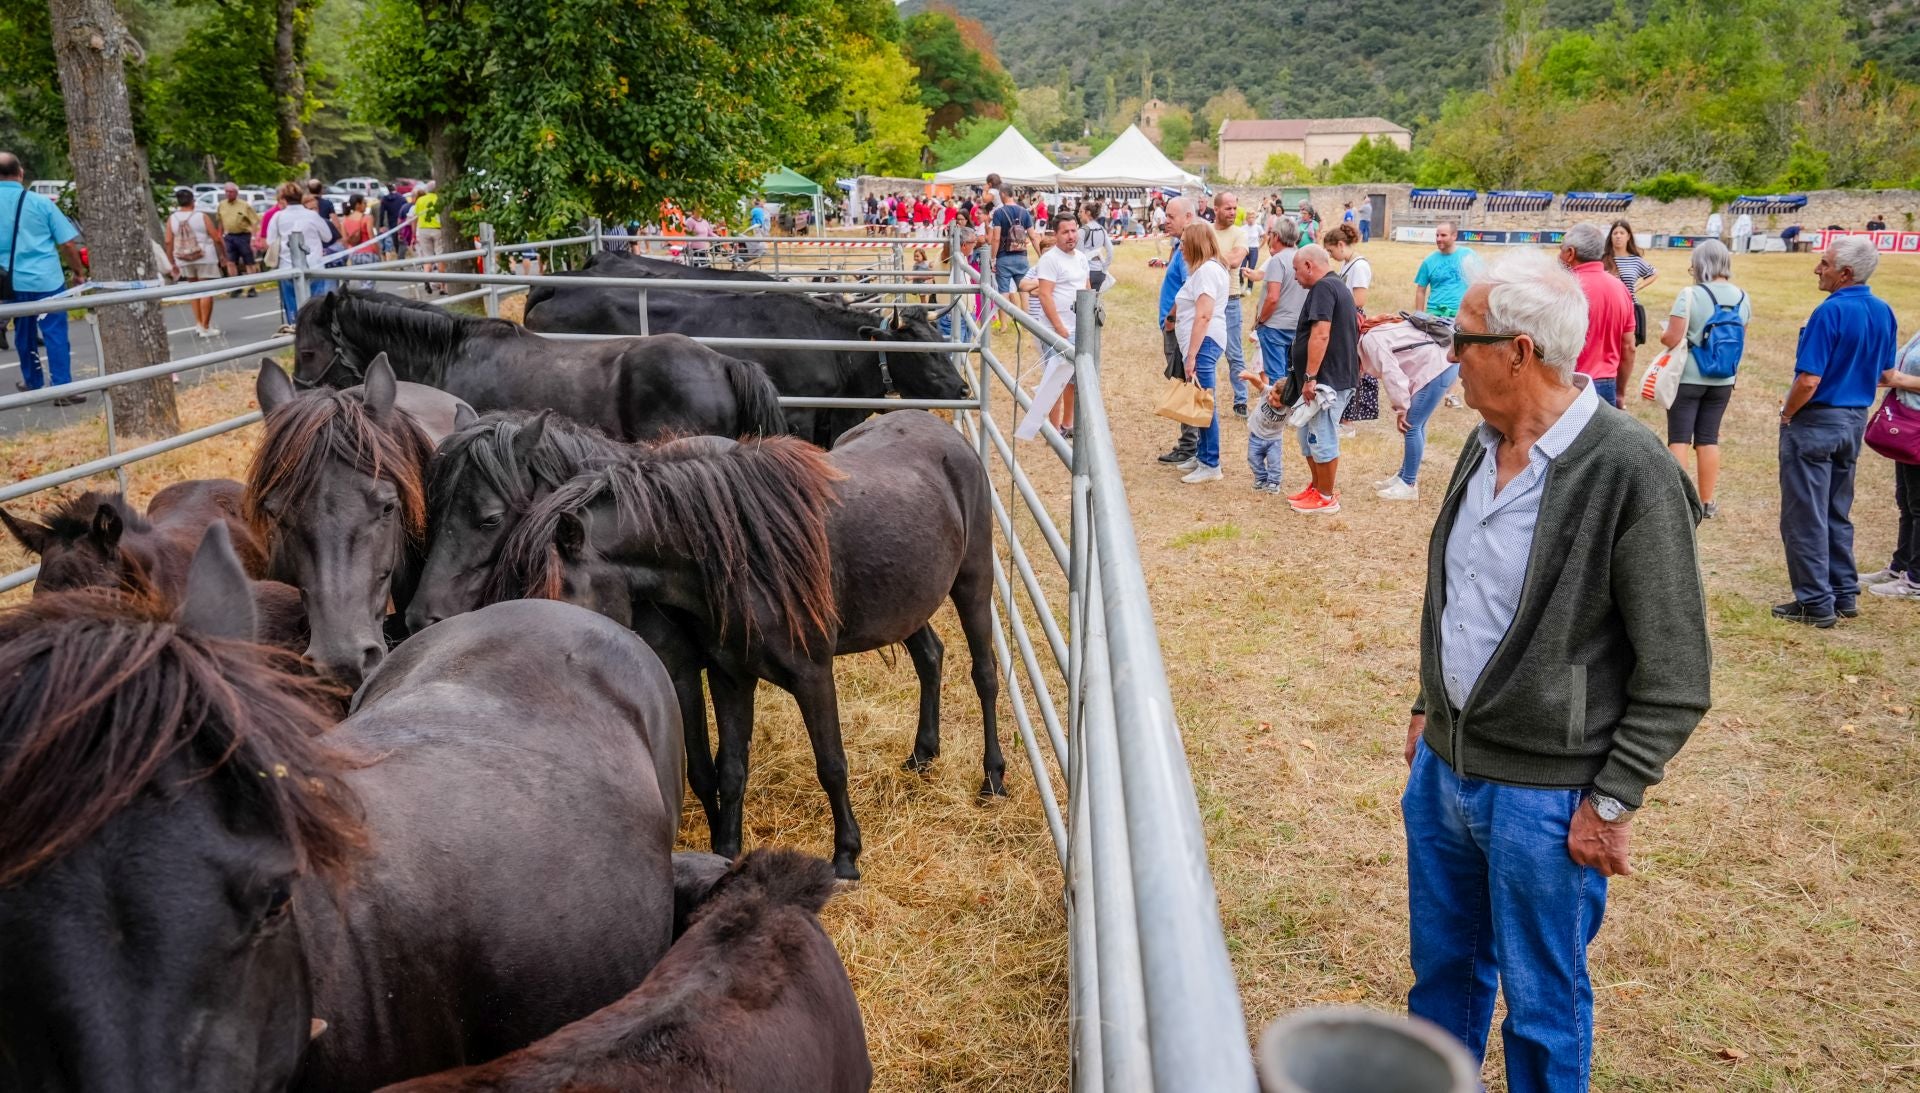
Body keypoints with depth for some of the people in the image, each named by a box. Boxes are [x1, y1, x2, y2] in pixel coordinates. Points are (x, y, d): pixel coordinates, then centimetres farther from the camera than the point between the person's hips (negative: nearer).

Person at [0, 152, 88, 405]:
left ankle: (32, 383, 30)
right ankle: (63, 389, -6)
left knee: (24, 333, 18)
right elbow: (67, 243, -5)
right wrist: (79, 271, 9)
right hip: (46, 279, -4)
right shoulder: (41, 202, -8)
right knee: (55, 333, -2)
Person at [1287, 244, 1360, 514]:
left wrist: (1310, 377, -24)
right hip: (1338, 377, 11)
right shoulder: (1338, 286, 19)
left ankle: (1326, 498, 9)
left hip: (1328, 379, -11)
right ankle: (1317, 487, 30)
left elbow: (1321, 334, -25)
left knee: (1321, 438, -1)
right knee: (1309, 435, 19)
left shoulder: (1323, 288, -15)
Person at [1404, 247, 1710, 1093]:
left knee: (1542, 1005, 12)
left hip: (1545, 794, -7)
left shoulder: (1632, 473, -21)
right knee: (1442, 968, 23)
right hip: (1442, 765, 7)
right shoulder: (1485, 445, 3)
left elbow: (1675, 673, -17)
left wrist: (1614, 804, -15)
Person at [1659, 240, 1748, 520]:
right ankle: (1707, 502, 17)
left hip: (1688, 378, -5)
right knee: (1709, 439, 11)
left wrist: (1663, 334, 3)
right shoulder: (1742, 298, 3)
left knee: (1679, 438, 1)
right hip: (1722, 381, 5)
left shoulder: (1690, 295, -15)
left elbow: (1672, 339, -18)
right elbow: (1741, 343, 13)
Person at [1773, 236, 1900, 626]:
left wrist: (1787, 412, -8)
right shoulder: (1884, 313, 5)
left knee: (1805, 517, 0)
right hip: (1856, 419, 8)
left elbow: (1809, 380, -23)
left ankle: (1816, 603, 3)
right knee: (1838, 514, 18)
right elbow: (1880, 374, 13)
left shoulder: (1831, 312, -20)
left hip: (1816, 421, -8)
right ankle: (1845, 594, 23)